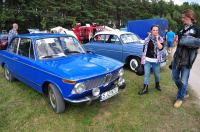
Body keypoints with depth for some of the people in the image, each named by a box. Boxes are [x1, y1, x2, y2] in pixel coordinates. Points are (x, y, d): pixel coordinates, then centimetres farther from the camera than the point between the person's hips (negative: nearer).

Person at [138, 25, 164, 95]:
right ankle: (145, 89, 6)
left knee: (157, 74, 14)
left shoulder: (160, 39, 1)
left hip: (156, 60, 0)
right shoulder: (147, 39, 2)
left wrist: (157, 39, -14)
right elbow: (144, 48, 8)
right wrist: (143, 58, 7)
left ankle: (157, 85, 39)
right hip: (147, 60, 0)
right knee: (146, 74, 0)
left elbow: (160, 47, -17)